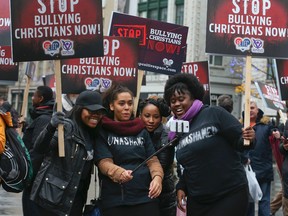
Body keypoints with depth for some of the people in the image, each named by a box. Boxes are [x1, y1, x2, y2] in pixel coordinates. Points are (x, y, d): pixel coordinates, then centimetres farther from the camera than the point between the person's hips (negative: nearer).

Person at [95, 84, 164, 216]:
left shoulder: (142, 131, 15)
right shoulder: (102, 132, 3)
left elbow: (152, 160, 9)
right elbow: (104, 162, -8)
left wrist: (157, 177, -13)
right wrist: (119, 172, -30)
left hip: (146, 198, 3)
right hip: (115, 201, -3)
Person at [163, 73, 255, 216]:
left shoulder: (213, 114, -7)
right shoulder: (178, 131, 12)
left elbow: (239, 139, -10)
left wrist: (247, 139, -30)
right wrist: (181, 187, 9)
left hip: (230, 195, -6)